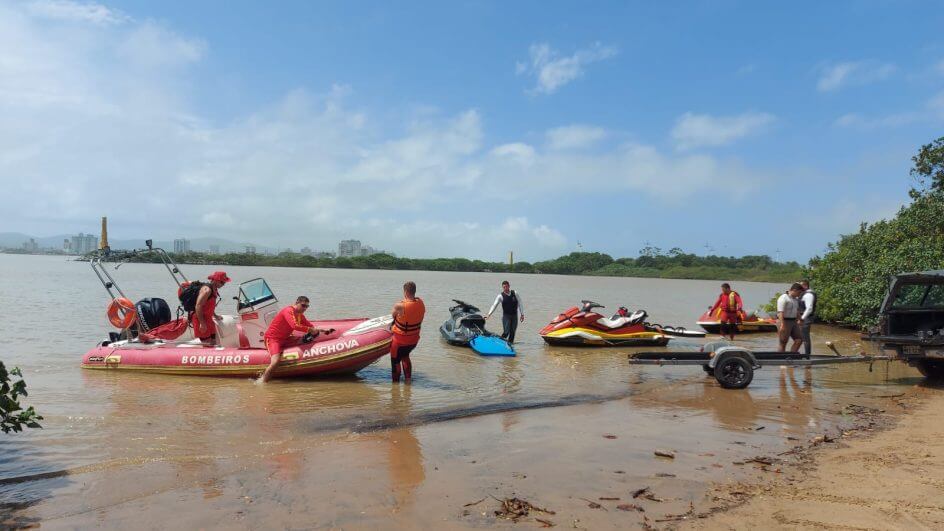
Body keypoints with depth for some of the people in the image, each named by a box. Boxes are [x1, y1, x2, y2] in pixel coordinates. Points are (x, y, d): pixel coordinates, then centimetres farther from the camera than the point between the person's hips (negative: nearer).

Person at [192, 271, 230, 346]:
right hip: (200, 318, -10)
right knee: (206, 344, -9)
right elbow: (198, 307, -26)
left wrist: (215, 316, 22)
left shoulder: (214, 290, 11)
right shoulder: (207, 290, -20)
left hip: (208, 319, 10)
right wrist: (202, 323, -27)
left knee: (213, 343, 11)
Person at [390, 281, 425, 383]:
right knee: (405, 356, 29)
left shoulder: (400, 306, -27)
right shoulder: (421, 303, -11)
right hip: (415, 339, 6)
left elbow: (393, 315, -6)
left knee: (395, 360, 15)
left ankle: (396, 381, 25)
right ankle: (408, 378, 34)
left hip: (401, 340, -6)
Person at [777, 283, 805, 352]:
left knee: (799, 340, 3)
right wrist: (782, 325, -29)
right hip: (784, 322, -9)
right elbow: (781, 312, -24)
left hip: (793, 322, 9)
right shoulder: (783, 298, -17)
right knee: (783, 343, -2)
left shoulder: (795, 299, 12)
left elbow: (797, 311, 22)